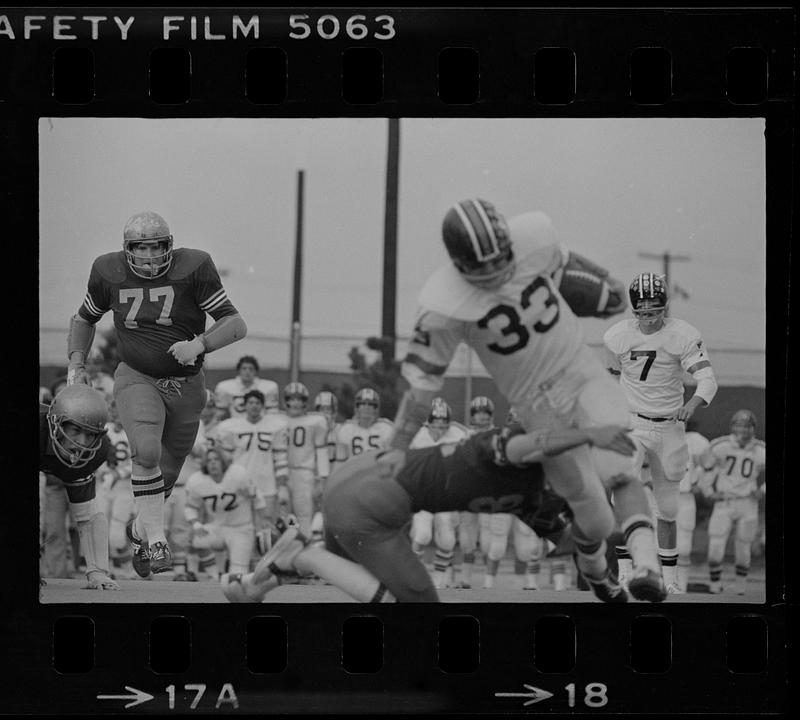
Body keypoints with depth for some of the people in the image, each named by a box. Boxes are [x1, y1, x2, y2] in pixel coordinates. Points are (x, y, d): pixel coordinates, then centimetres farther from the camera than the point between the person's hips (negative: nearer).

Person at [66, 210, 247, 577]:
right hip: (136, 378, -1)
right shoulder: (109, 272, -5)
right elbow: (84, 319, 14)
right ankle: (156, 539, -21)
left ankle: (141, 530, 40)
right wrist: (76, 363, 1)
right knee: (147, 451, -28)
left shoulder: (193, 269, -14)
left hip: (185, 384, 1)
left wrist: (200, 344, -31)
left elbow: (236, 325, -15)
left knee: (166, 471, 13)